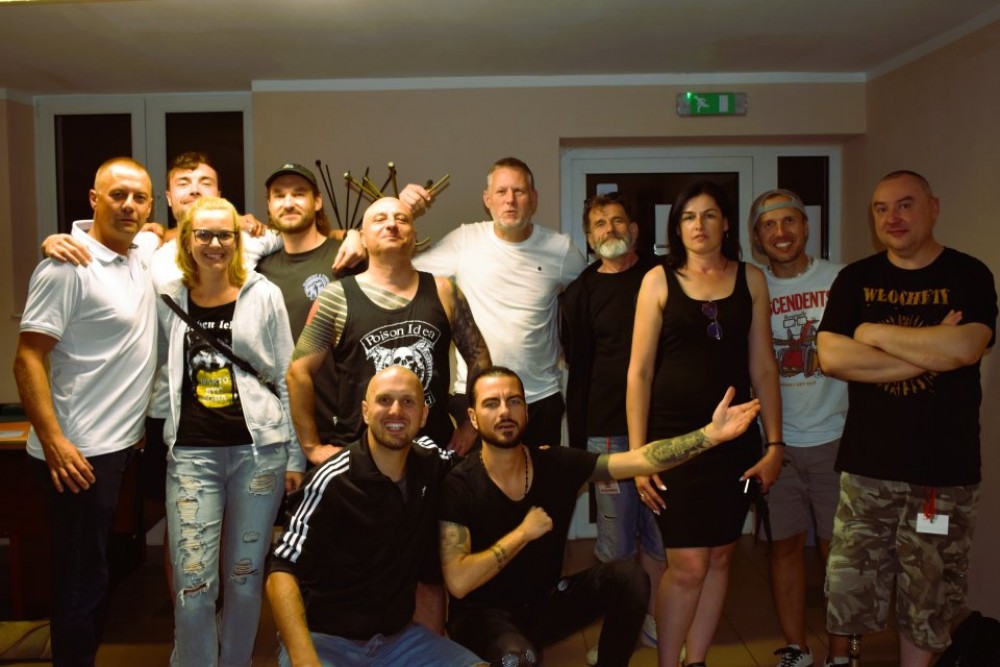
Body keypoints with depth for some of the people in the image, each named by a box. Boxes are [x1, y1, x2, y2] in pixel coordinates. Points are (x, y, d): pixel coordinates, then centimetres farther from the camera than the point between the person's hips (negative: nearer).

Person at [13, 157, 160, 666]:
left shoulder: (144, 250, 7)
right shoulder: (68, 266, -15)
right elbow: (27, 359, -17)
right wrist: (53, 441, -23)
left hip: (120, 443, 8)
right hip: (80, 452, -8)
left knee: (96, 571, 20)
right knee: (80, 578, 2)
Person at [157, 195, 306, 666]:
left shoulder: (264, 295, 2)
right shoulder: (168, 299, 6)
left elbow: (287, 378, 3)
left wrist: (295, 456, 1)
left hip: (259, 450, -1)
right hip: (191, 453, 1)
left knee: (246, 576, 9)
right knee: (193, 584, -3)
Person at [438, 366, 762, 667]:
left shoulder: (558, 464, -9)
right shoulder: (457, 486, -19)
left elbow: (641, 458, -17)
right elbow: (458, 582, -26)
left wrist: (711, 433, -29)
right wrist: (523, 533, -23)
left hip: (545, 602, 4)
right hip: (483, 614, -4)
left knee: (629, 577, -16)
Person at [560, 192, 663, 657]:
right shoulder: (580, 295, 6)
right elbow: (578, 371, 6)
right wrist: (578, 443, 3)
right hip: (608, 430, -1)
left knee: (660, 533, 9)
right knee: (616, 544, 4)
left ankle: (654, 621, 26)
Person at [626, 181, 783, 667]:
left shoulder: (750, 279, 6)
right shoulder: (659, 280, -1)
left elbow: (763, 367, 7)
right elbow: (639, 371, -2)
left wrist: (775, 445, 3)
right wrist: (637, 453, -7)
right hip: (673, 437, -3)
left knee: (719, 558, 10)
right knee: (689, 565, -3)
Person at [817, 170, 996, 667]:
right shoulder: (855, 280, 4)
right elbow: (831, 357, -10)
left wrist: (873, 332, -11)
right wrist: (930, 351, -13)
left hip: (945, 468, -1)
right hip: (867, 463, 1)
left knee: (927, 604, 12)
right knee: (849, 593, 6)